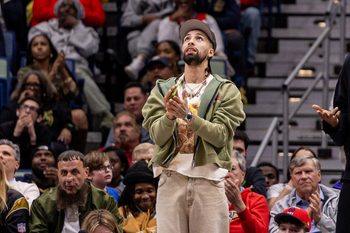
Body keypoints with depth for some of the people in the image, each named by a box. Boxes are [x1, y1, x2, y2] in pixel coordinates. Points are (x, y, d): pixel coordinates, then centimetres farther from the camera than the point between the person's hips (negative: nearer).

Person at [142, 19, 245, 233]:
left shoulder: (226, 90, 6)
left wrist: (188, 116, -21)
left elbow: (221, 135, -7)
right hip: (171, 179, 2)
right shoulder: (164, 89, 12)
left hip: (208, 180, -2)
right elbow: (158, 136, 0)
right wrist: (170, 115, -21)